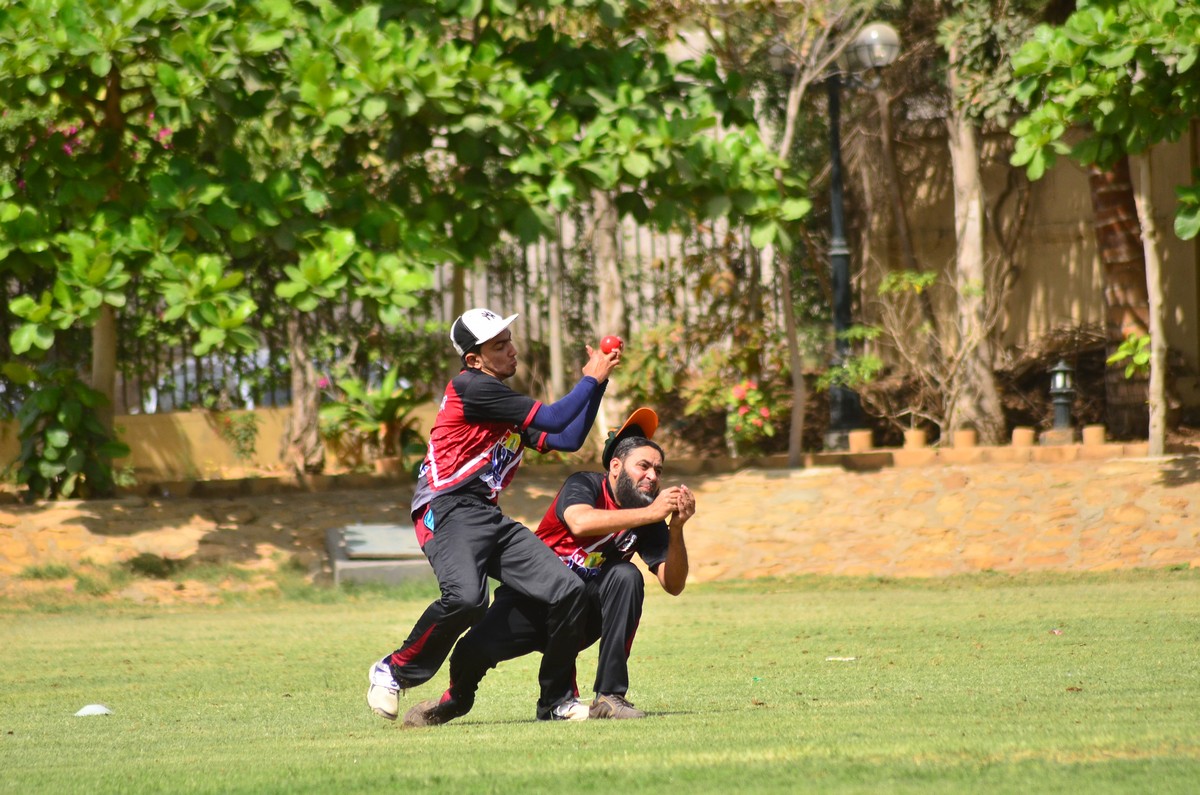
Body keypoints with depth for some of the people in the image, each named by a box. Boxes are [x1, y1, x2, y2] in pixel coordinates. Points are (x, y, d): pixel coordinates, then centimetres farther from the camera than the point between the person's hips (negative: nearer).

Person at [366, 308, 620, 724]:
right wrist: (592, 379, 3)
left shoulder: (507, 402, 23)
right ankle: (393, 671, -11)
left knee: (567, 589, -5)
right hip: (448, 513, -9)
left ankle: (558, 700, 7)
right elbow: (553, 419, -9)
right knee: (466, 597, -34)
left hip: (490, 518, 9)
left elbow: (568, 439, 20)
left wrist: (597, 381, 14)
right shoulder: (472, 387, -6)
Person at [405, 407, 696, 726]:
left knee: (626, 576, -25)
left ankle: (609, 696, -23)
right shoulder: (585, 485, -12)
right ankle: (457, 697, 12)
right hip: (531, 603, -3)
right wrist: (650, 513, -37)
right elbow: (580, 522, -36)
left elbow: (673, 585, -7)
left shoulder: (648, 519, 0)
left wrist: (676, 529, -22)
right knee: (474, 649, -29)